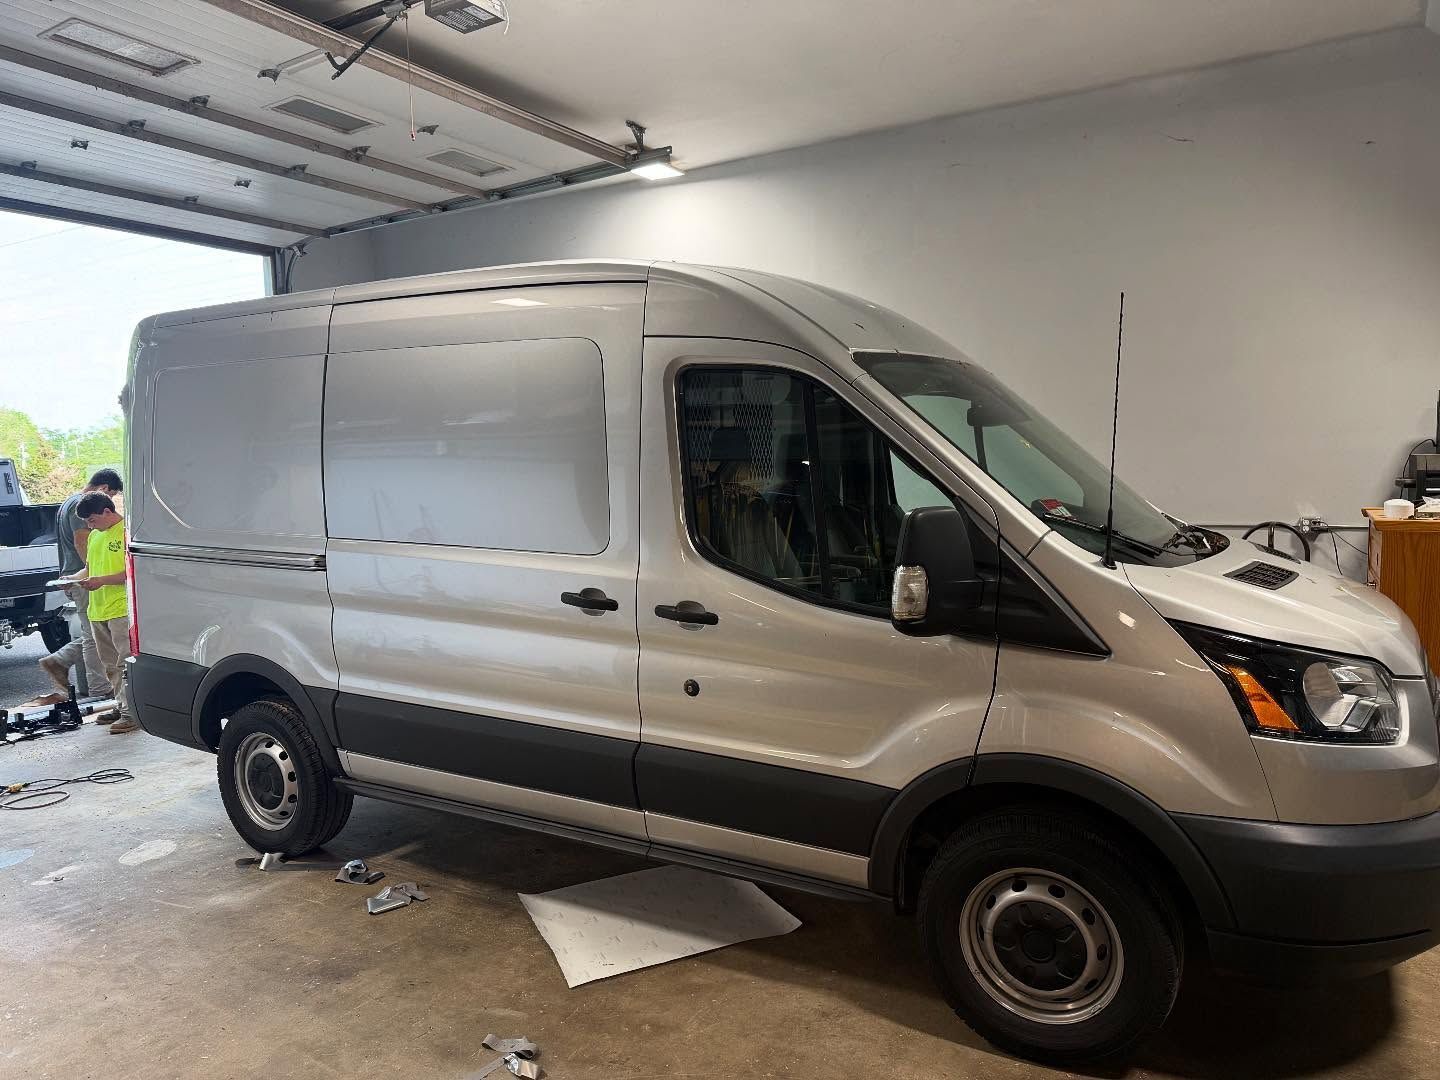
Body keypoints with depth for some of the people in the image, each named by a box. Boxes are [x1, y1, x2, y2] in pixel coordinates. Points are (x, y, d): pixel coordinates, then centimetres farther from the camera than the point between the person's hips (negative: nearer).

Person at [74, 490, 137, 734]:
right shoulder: (94, 536, 18)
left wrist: (102, 581, -17)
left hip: (122, 610, -8)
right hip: (98, 610, 9)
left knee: (126, 663, -8)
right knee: (111, 666, 13)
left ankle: (131, 713, -7)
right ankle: (122, 707, 21)